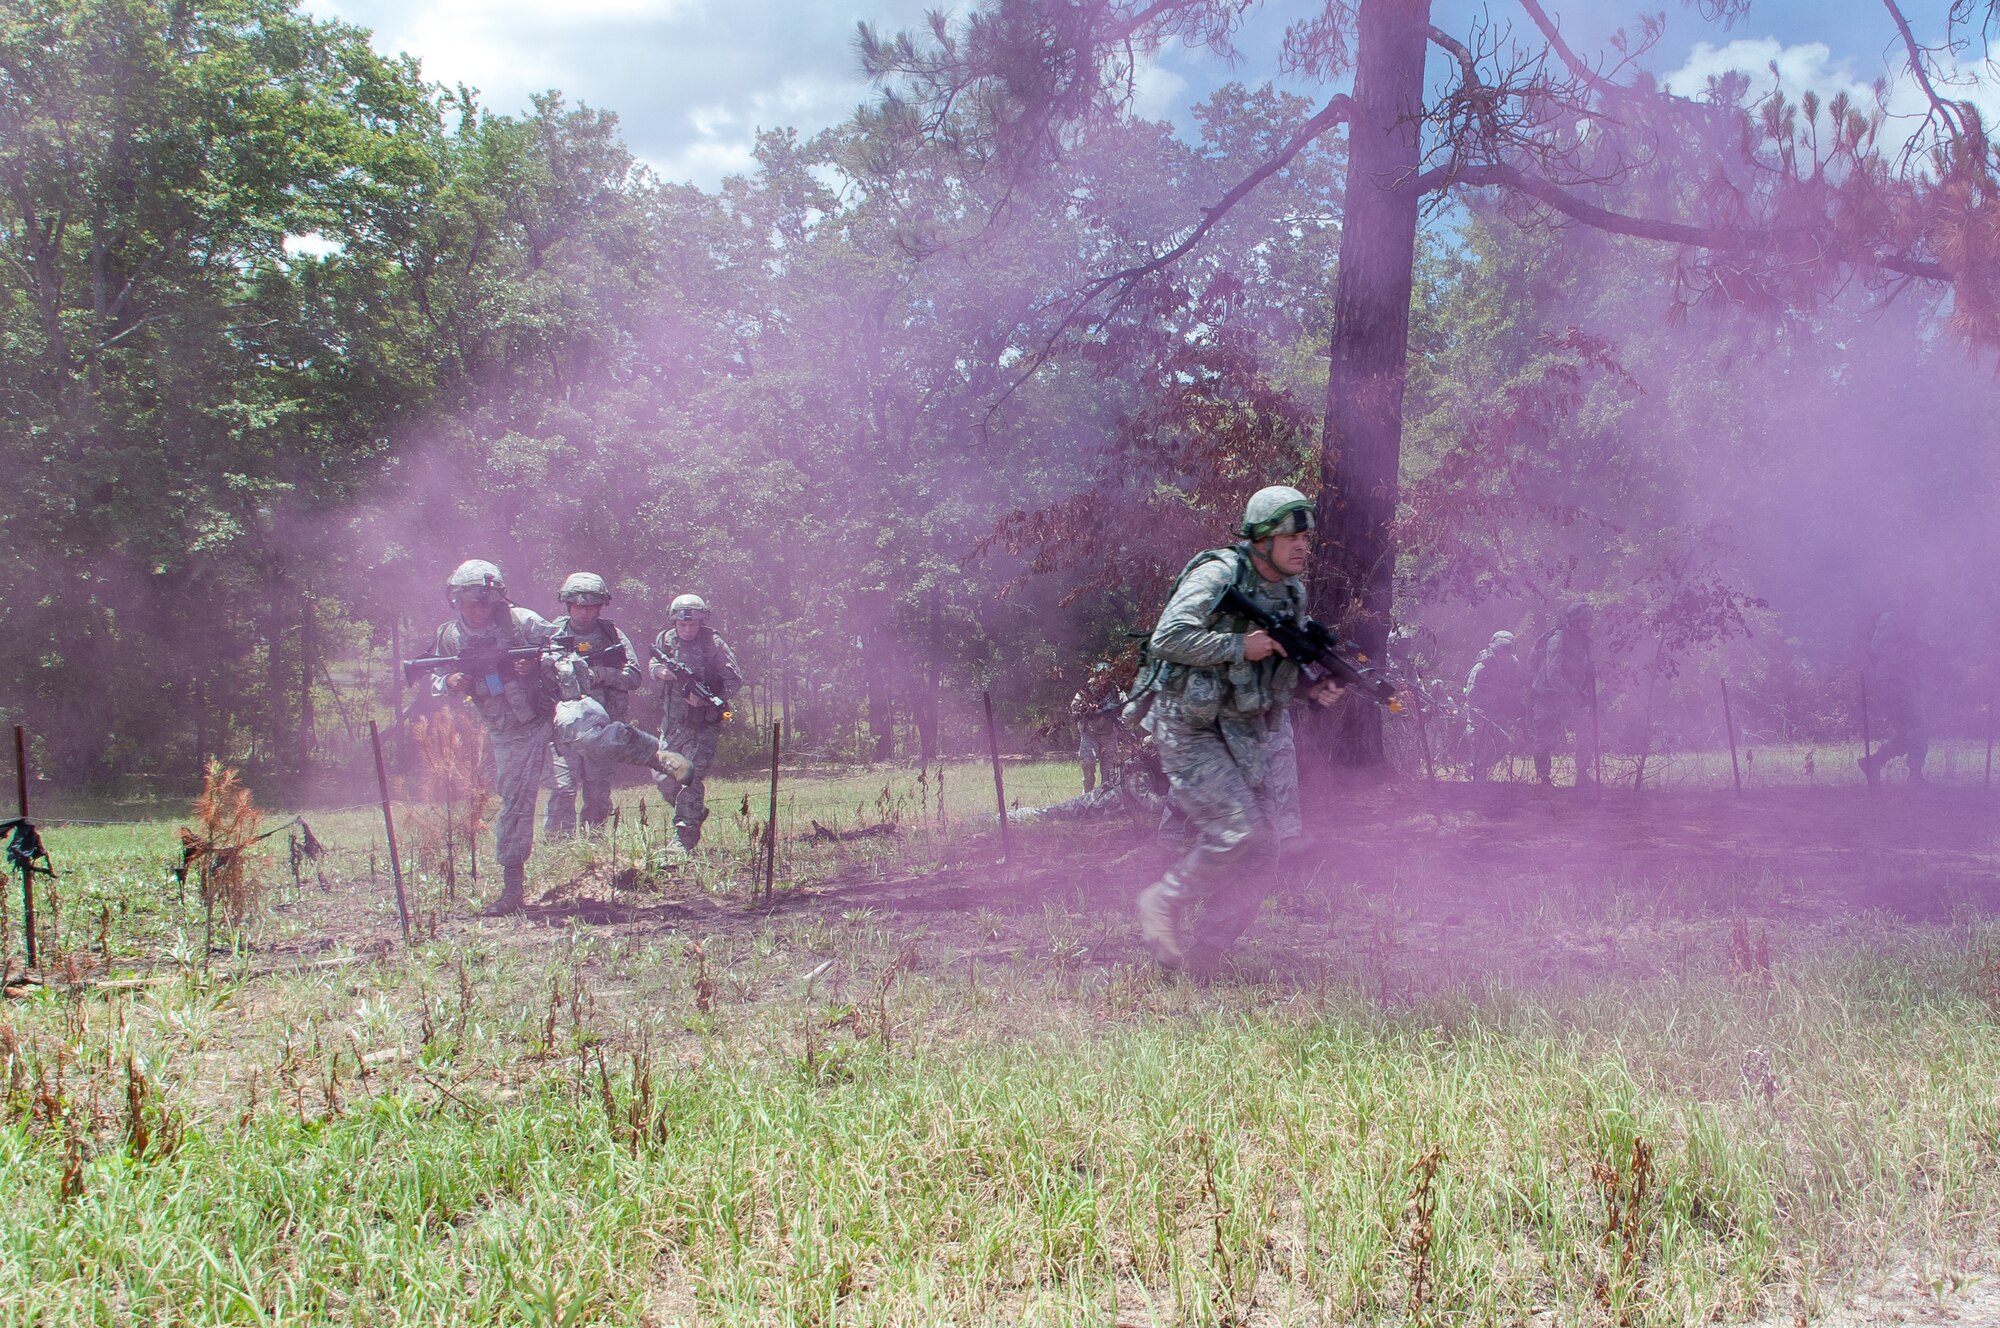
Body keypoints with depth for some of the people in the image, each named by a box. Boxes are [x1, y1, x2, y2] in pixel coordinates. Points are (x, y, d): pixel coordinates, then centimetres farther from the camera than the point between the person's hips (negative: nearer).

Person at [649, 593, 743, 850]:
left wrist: (706, 699, -25)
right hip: (673, 721, 5)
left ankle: (684, 836, -12)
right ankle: (697, 811, 34)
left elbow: (734, 680, -11)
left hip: (704, 725, -5)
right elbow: (653, 667, 14)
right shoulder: (666, 640, 1)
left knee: (691, 778, -14)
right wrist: (660, 672, -11)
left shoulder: (714, 645, -12)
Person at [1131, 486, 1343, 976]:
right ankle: (1161, 903, 7)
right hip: (1192, 727, -8)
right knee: (1238, 829, -17)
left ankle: (1202, 959, 11)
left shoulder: (1293, 592, 9)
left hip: (1251, 728, 8)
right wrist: (1240, 645, -24)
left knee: (1262, 848, 1)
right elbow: (1166, 638, -24)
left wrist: (1314, 688, -3)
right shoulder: (1217, 574, -16)